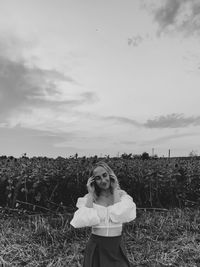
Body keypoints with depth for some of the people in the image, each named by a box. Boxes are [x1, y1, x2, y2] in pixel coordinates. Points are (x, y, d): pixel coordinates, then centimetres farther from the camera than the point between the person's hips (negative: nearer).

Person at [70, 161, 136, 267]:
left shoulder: (121, 195, -5)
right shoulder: (89, 198, -4)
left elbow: (119, 215, -23)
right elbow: (84, 220, -20)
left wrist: (115, 190, -15)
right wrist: (91, 194, -16)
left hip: (116, 247, 0)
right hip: (95, 247, 0)